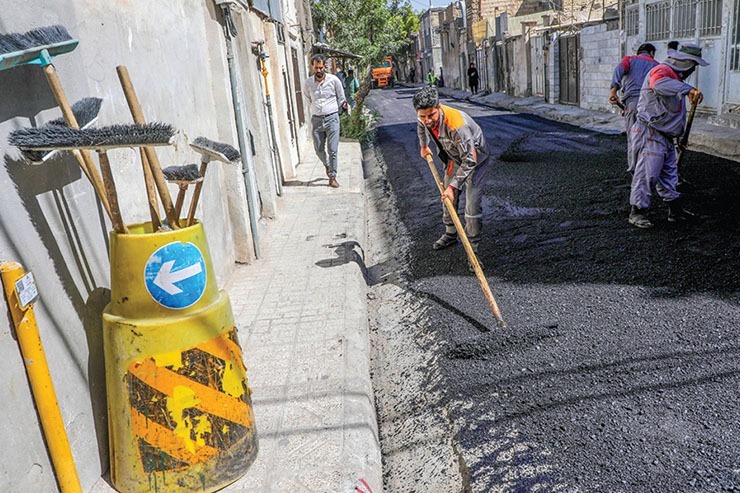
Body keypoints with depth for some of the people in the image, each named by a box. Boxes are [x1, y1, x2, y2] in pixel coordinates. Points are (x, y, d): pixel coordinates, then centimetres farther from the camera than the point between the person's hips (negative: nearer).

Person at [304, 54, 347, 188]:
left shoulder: (334, 80, -5)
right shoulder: (308, 82, 1)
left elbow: (341, 99, 8)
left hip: (331, 118, -2)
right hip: (316, 120, 2)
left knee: (333, 150, -4)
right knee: (319, 149, 9)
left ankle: (332, 177, 7)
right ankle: (327, 165, 39)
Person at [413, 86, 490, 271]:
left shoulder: (456, 125, -41)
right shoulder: (424, 118, -18)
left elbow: (470, 159, -36)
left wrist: (453, 186, -36)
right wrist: (424, 146, 26)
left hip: (475, 158, -7)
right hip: (455, 157, 7)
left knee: (472, 205, -13)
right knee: (447, 197, 16)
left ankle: (473, 249, -2)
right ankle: (450, 234, 37)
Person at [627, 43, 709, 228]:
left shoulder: (673, 75, 21)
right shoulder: (662, 71, -15)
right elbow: (659, 84, -42)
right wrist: (688, 89, -48)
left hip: (665, 137, 11)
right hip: (650, 136, -11)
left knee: (669, 174, 16)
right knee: (647, 174, -7)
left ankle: (675, 210, 25)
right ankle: (637, 212, 3)